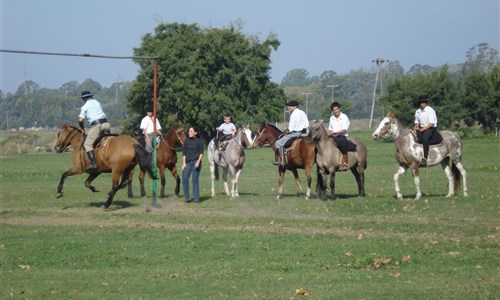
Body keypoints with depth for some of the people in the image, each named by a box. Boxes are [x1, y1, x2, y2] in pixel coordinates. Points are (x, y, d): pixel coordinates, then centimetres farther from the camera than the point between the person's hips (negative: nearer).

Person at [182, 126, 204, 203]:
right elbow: (184, 153, 8)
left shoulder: (198, 141, 0)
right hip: (188, 162, 3)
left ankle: (196, 198, 7)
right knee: (184, 179, -6)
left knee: (195, 179, -1)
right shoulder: (186, 141, 8)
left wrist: (198, 162, -15)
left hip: (196, 162, -3)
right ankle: (187, 198, 4)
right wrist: (184, 163, -1)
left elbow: (201, 153, -2)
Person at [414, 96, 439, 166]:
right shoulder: (417, 112, 12)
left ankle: (424, 159, -42)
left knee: (425, 138, -35)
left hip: (431, 128, -8)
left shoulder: (430, 110, -10)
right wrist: (416, 127, -3)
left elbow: (431, 123, -16)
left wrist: (422, 129, -21)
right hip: (421, 128, 8)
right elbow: (417, 122, 21)